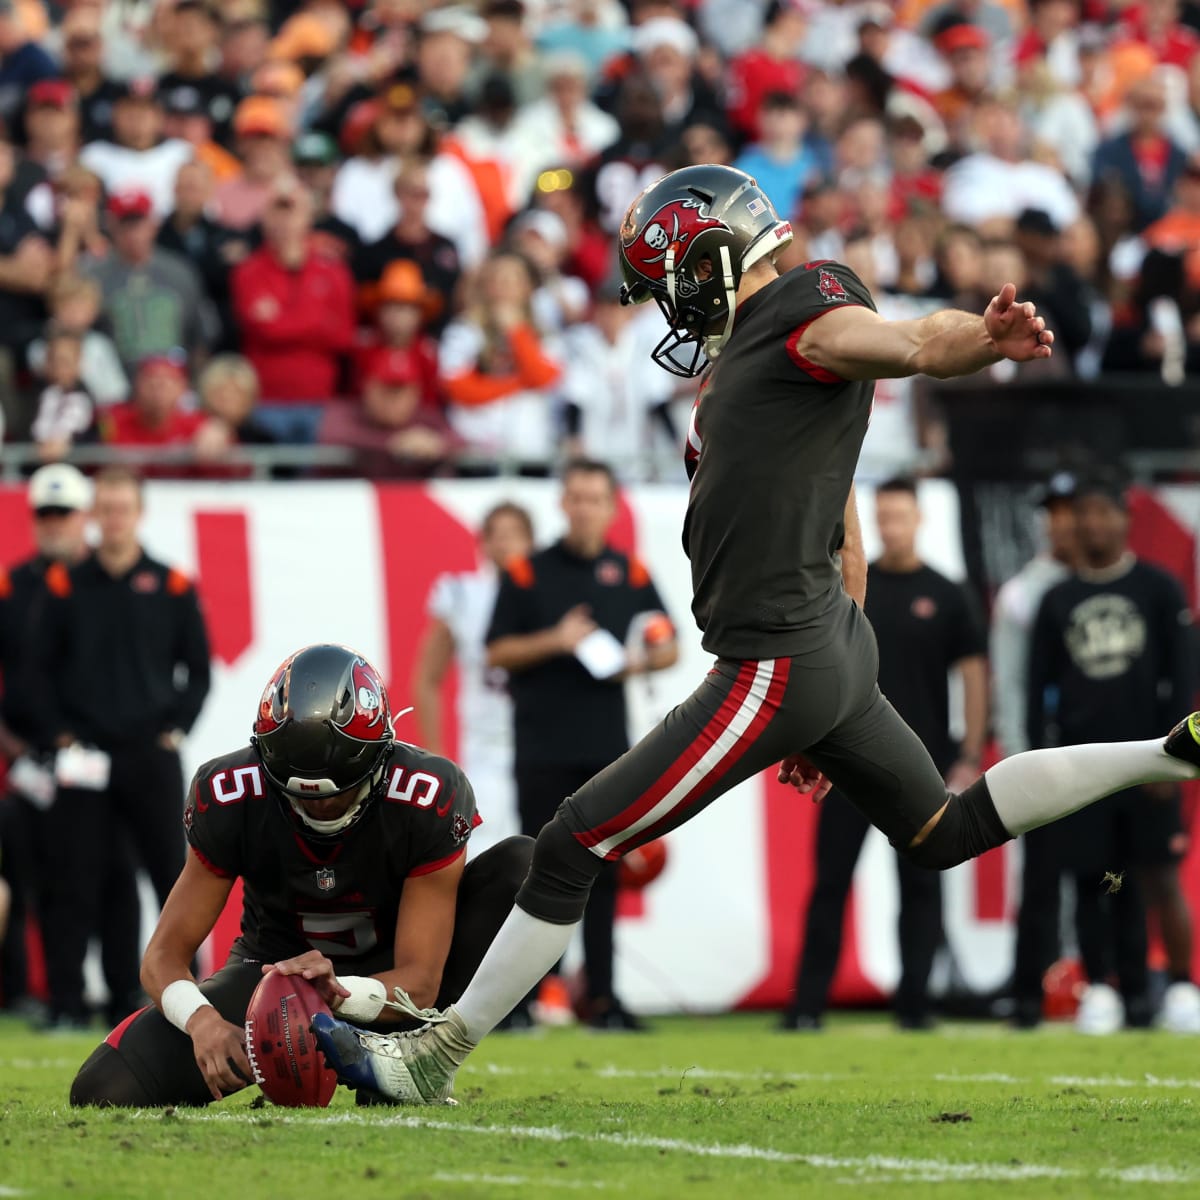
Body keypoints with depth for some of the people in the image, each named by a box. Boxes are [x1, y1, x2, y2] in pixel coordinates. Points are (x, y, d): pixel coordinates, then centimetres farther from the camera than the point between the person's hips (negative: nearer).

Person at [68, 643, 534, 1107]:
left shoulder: (429, 798, -26)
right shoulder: (229, 797, -20)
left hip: (386, 978, -1)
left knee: (522, 864, -26)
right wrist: (202, 1020, -40)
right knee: (108, 1090, -23)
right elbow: (164, 956, -17)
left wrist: (339, 994, -48)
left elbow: (419, 982, -26)